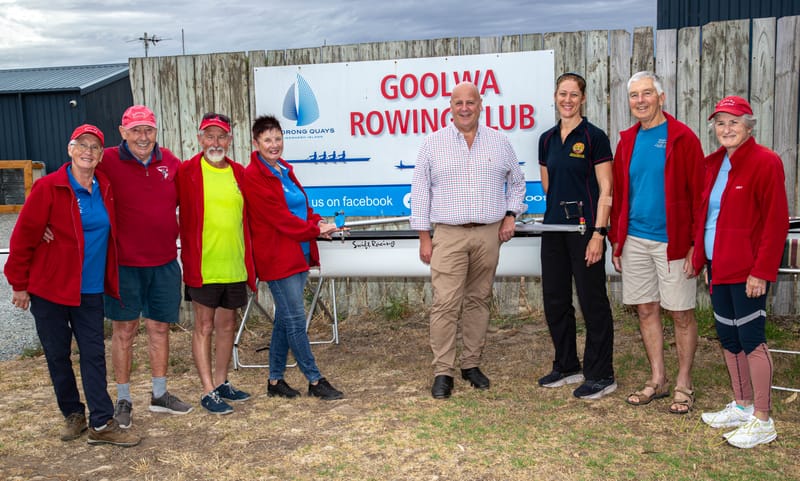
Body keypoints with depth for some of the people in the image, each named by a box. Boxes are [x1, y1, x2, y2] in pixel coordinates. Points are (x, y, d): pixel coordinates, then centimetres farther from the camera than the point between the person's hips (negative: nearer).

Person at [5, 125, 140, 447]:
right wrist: (19, 284, -7)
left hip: (91, 290, 3)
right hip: (50, 289, -3)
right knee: (58, 355, 9)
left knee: (94, 354, 3)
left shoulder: (106, 188, 3)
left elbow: (109, 234, 18)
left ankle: (102, 424, 8)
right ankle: (73, 414, 27)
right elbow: (23, 237, -9)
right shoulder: (48, 188, -11)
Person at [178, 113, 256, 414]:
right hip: (202, 266, -5)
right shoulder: (187, 172, -5)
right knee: (204, 327, 3)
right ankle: (208, 392, 10)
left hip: (235, 265, 5)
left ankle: (222, 383, 28)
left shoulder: (239, 174, 8)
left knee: (227, 326, 14)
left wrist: (250, 262, 15)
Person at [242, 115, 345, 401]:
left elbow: (301, 206, 19)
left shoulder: (284, 170, 15)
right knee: (296, 320, -3)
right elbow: (279, 217, -16)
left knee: (285, 319, 12)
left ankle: (275, 380, 22)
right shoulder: (253, 176, -11)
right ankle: (315, 381, 5)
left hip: (298, 254, 9)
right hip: (277, 256, -9)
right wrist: (316, 230, -13)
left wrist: (316, 221, -1)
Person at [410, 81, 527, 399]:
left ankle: (472, 364, 20)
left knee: (478, 300, 9)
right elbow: (420, 192, 3)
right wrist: (424, 237, -1)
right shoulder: (433, 144, 4)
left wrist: (511, 215, 6)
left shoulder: (499, 142, 9)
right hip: (449, 235, -2)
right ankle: (442, 372, -1)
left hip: (489, 234, 2)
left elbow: (517, 183, 21)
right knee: (445, 303, -8)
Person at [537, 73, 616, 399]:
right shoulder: (547, 139, 12)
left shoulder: (594, 137, -6)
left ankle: (601, 375, 12)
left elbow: (605, 190, -10)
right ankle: (566, 367, 27)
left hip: (584, 227, -6)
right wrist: (557, 209, 8)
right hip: (553, 227, 7)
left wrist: (599, 232, -16)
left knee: (592, 302, 0)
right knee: (554, 300, 12)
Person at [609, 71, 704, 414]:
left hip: (673, 241, -5)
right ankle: (657, 380, 25)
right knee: (646, 310, 11)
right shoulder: (627, 140, 10)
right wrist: (616, 240, 11)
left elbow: (698, 193, -8)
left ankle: (683, 386, 17)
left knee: (681, 314, 4)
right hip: (634, 240, 5)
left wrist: (695, 244, -12)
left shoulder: (683, 137, -6)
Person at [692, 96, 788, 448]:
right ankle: (741, 406, 28)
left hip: (747, 271, -8)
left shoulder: (765, 162, -11)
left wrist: (761, 271, -18)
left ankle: (762, 422, 8)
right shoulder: (713, 163, 12)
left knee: (751, 339, -3)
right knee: (728, 337, 14)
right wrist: (696, 253, 10)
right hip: (717, 267, 8)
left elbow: (776, 221, -15)